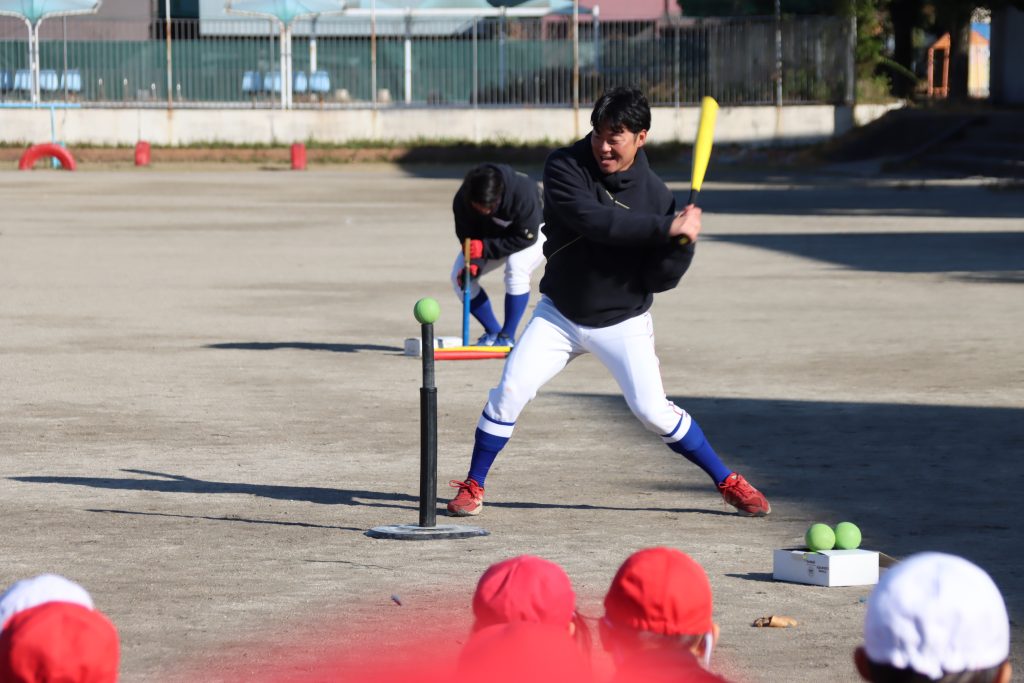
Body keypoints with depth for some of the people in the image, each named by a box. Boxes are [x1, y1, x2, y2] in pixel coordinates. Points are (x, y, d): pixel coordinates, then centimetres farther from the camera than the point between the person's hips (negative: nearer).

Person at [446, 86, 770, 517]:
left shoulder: (654, 195, -11)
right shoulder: (565, 168, -15)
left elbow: (660, 280, -9)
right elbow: (593, 220, -33)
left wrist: (683, 244, -29)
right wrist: (666, 228, -36)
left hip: (623, 324, -1)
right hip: (560, 315, 1)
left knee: (653, 409, -9)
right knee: (510, 390, -10)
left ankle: (729, 483, 5)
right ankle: (473, 486, 6)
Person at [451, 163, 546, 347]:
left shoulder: (523, 192, -41)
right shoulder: (462, 200, -29)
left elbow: (526, 238, -34)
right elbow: (468, 237, -19)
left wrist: (486, 248, -38)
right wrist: (474, 262, -39)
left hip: (533, 232, -5)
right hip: (493, 238, 5)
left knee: (516, 266, -34)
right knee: (459, 277, -11)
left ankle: (508, 337, -21)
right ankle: (493, 332, 6)